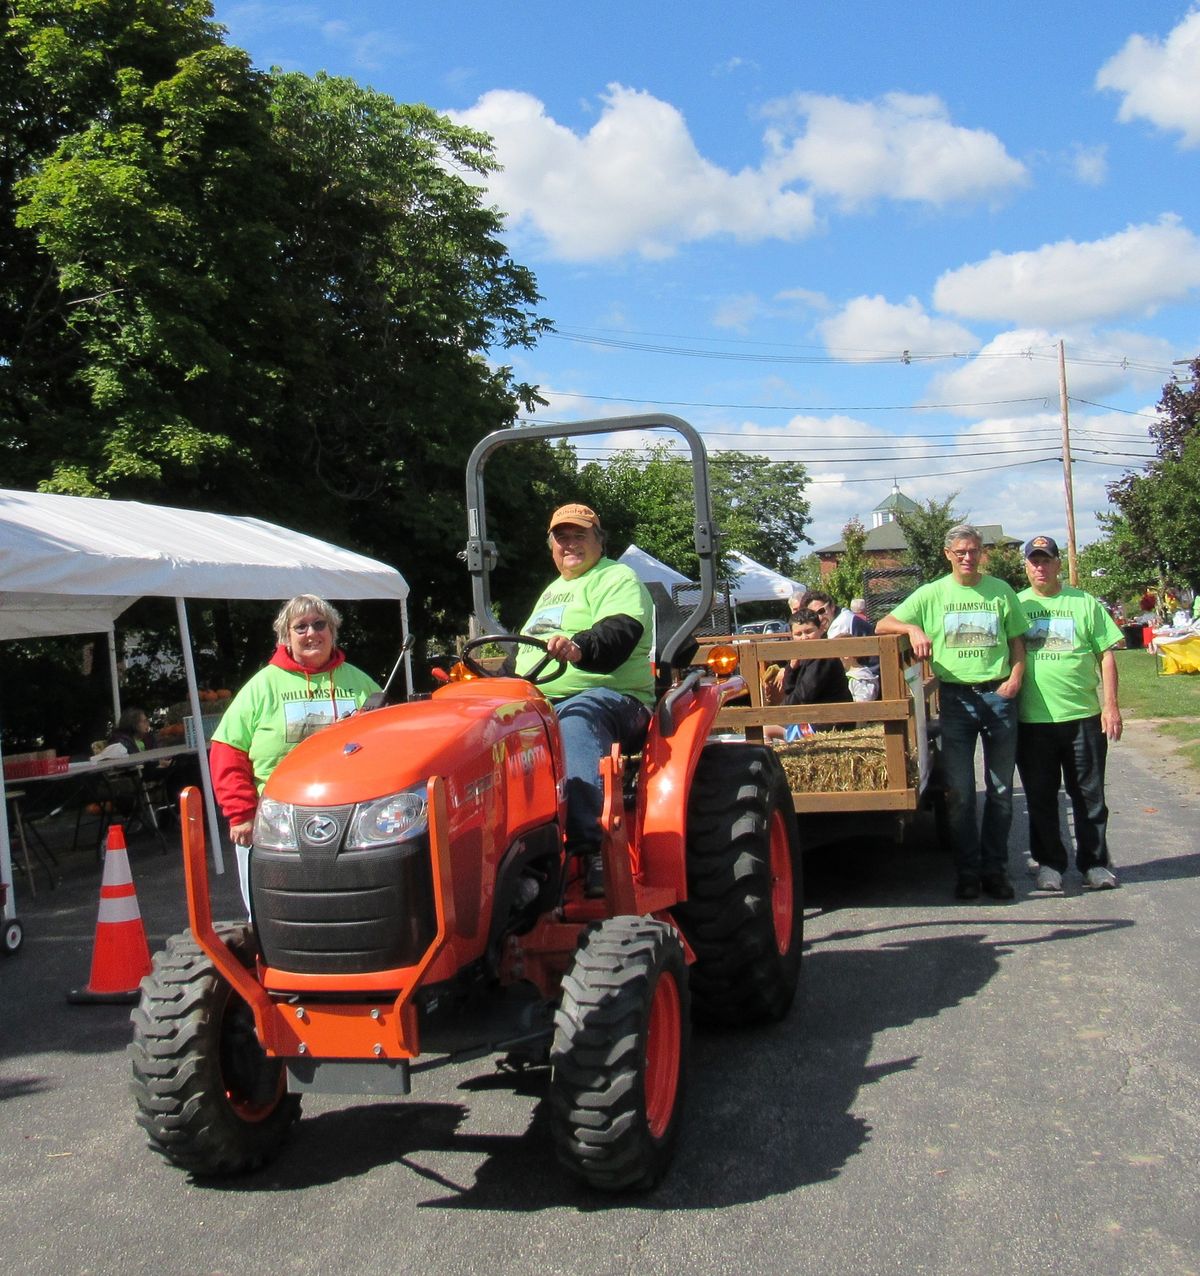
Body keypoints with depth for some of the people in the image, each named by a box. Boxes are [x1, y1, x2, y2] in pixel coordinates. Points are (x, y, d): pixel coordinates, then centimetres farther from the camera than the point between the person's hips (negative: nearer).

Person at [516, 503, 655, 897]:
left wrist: (579, 648, -37)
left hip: (607, 698, -7)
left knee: (577, 719, -41)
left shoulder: (618, 579, 5)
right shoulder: (552, 591, 31)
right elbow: (524, 652, 35)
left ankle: (591, 848, -51)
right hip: (536, 703, 7)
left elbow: (620, 634, -16)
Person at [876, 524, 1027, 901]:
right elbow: (882, 626, 3)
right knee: (959, 792, 0)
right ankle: (967, 871, 10)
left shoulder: (1001, 591, 8)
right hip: (956, 697, -1)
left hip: (998, 696, 1)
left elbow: (1017, 641, 12)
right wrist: (913, 628, -17)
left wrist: (1015, 678, -5)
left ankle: (995, 869, 16)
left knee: (1001, 790, 6)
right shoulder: (932, 594, 5)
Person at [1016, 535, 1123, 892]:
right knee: (1041, 798, 7)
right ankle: (1049, 863, 19)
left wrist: (1110, 704, -4)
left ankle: (1094, 863, 19)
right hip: (1032, 719, 1)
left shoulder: (1084, 603, 5)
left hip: (1083, 715, 0)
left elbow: (1106, 655, 4)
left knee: (1089, 794, 7)